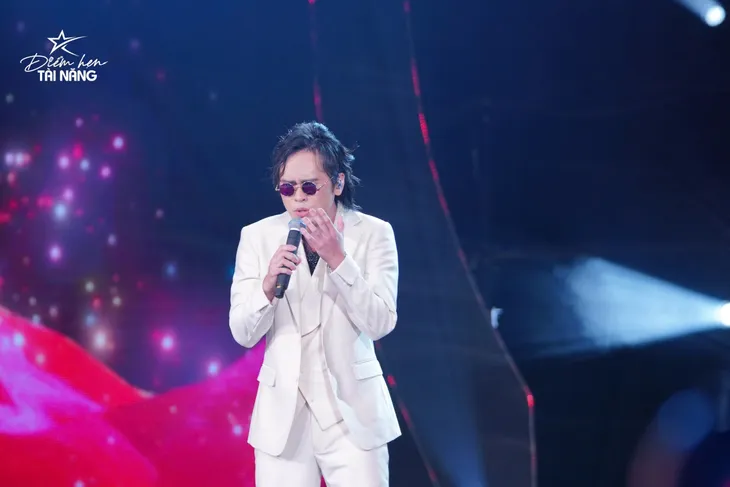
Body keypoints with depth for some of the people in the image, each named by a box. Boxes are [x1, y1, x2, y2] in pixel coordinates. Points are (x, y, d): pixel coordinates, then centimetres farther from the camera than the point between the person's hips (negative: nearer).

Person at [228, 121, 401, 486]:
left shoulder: (373, 233, -3)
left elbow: (380, 324, -10)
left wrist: (337, 259, -20)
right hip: (282, 414, 1)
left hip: (351, 411, -1)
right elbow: (243, 333, -2)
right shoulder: (257, 236, 0)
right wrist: (269, 283, -20)